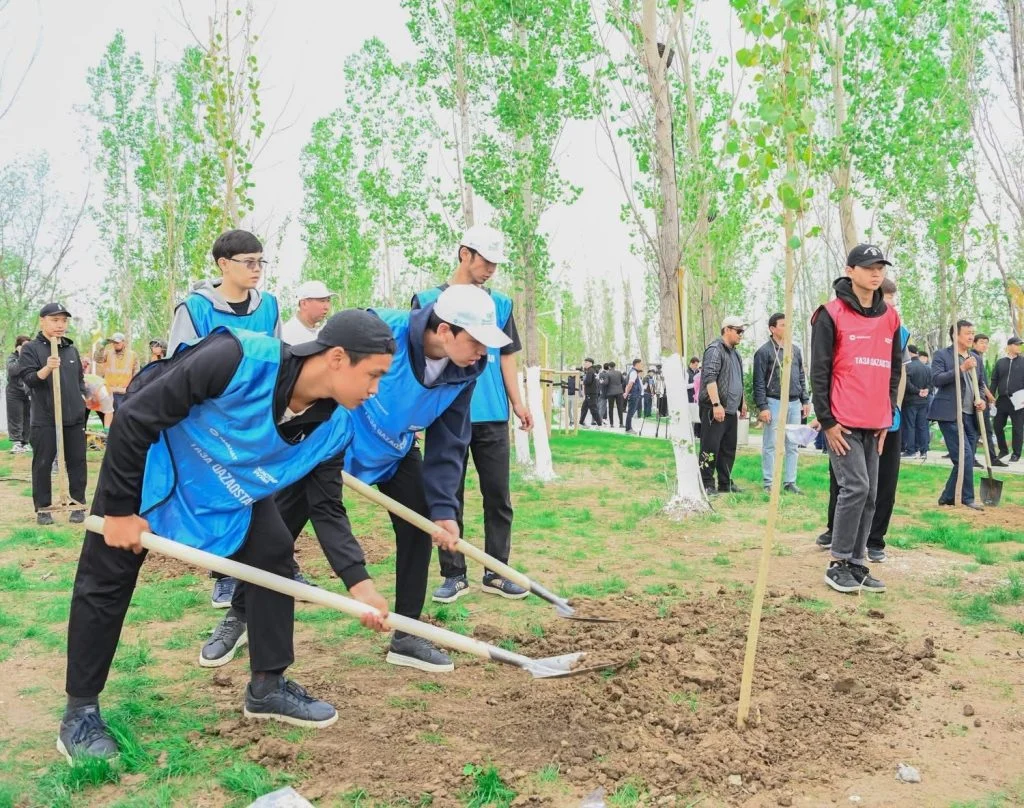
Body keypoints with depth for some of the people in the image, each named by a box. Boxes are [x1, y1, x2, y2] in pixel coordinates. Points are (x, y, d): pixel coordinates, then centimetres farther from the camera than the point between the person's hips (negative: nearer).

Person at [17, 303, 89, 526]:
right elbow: (27, 378, -12)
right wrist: (47, 368, -29)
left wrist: (83, 396, 7)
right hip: (44, 419, -4)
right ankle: (43, 508, 14)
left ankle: (78, 504, 17)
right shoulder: (31, 348, -3)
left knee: (77, 462, 7)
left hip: (74, 417, 4)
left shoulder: (72, 349, 12)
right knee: (42, 463, 3)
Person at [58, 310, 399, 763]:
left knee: (274, 553, -3)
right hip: (149, 455, -5)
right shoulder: (240, 359, -39)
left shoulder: (332, 427, -20)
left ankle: (267, 687, 12)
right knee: (107, 578, 0)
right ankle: (79, 713, 17)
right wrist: (120, 508, -23)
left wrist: (358, 582, -21)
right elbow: (135, 418, -30)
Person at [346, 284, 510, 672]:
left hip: (396, 452, 5)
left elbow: (449, 444, -10)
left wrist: (443, 507, -16)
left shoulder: (463, 373, -17)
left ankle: (406, 637, 12)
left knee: (418, 528, -1)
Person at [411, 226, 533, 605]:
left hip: (493, 416, 3)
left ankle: (496, 573, 18)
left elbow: (506, 356, 13)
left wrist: (517, 402, 4)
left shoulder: (500, 303, 11)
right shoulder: (429, 300, 2)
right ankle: (454, 575, 16)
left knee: (498, 496, 6)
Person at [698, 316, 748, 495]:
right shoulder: (715, 350, -10)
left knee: (729, 448, 12)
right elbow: (709, 378, -19)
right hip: (714, 409, -9)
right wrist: (716, 404, -25)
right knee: (710, 447, -5)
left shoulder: (735, 353, 19)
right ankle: (707, 485, 0)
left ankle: (725, 483, 19)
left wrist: (743, 402, 24)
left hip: (731, 409, 9)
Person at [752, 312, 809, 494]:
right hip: (774, 402, -5)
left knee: (793, 445, 7)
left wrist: (805, 401, 12)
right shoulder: (764, 352, -5)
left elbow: (802, 376, 18)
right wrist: (762, 407, -13)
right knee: (771, 445, -1)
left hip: (794, 403, 6)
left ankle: (790, 482, 14)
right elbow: (759, 382, -7)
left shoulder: (796, 349, 12)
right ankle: (768, 483, 5)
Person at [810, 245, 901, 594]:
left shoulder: (890, 317, 13)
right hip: (842, 422, -6)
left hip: (875, 424, 6)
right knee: (855, 488, -11)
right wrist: (826, 421, -10)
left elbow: (894, 369, 18)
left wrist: (887, 415, 12)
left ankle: (856, 562, 16)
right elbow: (819, 371, -7)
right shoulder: (831, 314, -5)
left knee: (869, 494, 6)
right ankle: (837, 565, 0)